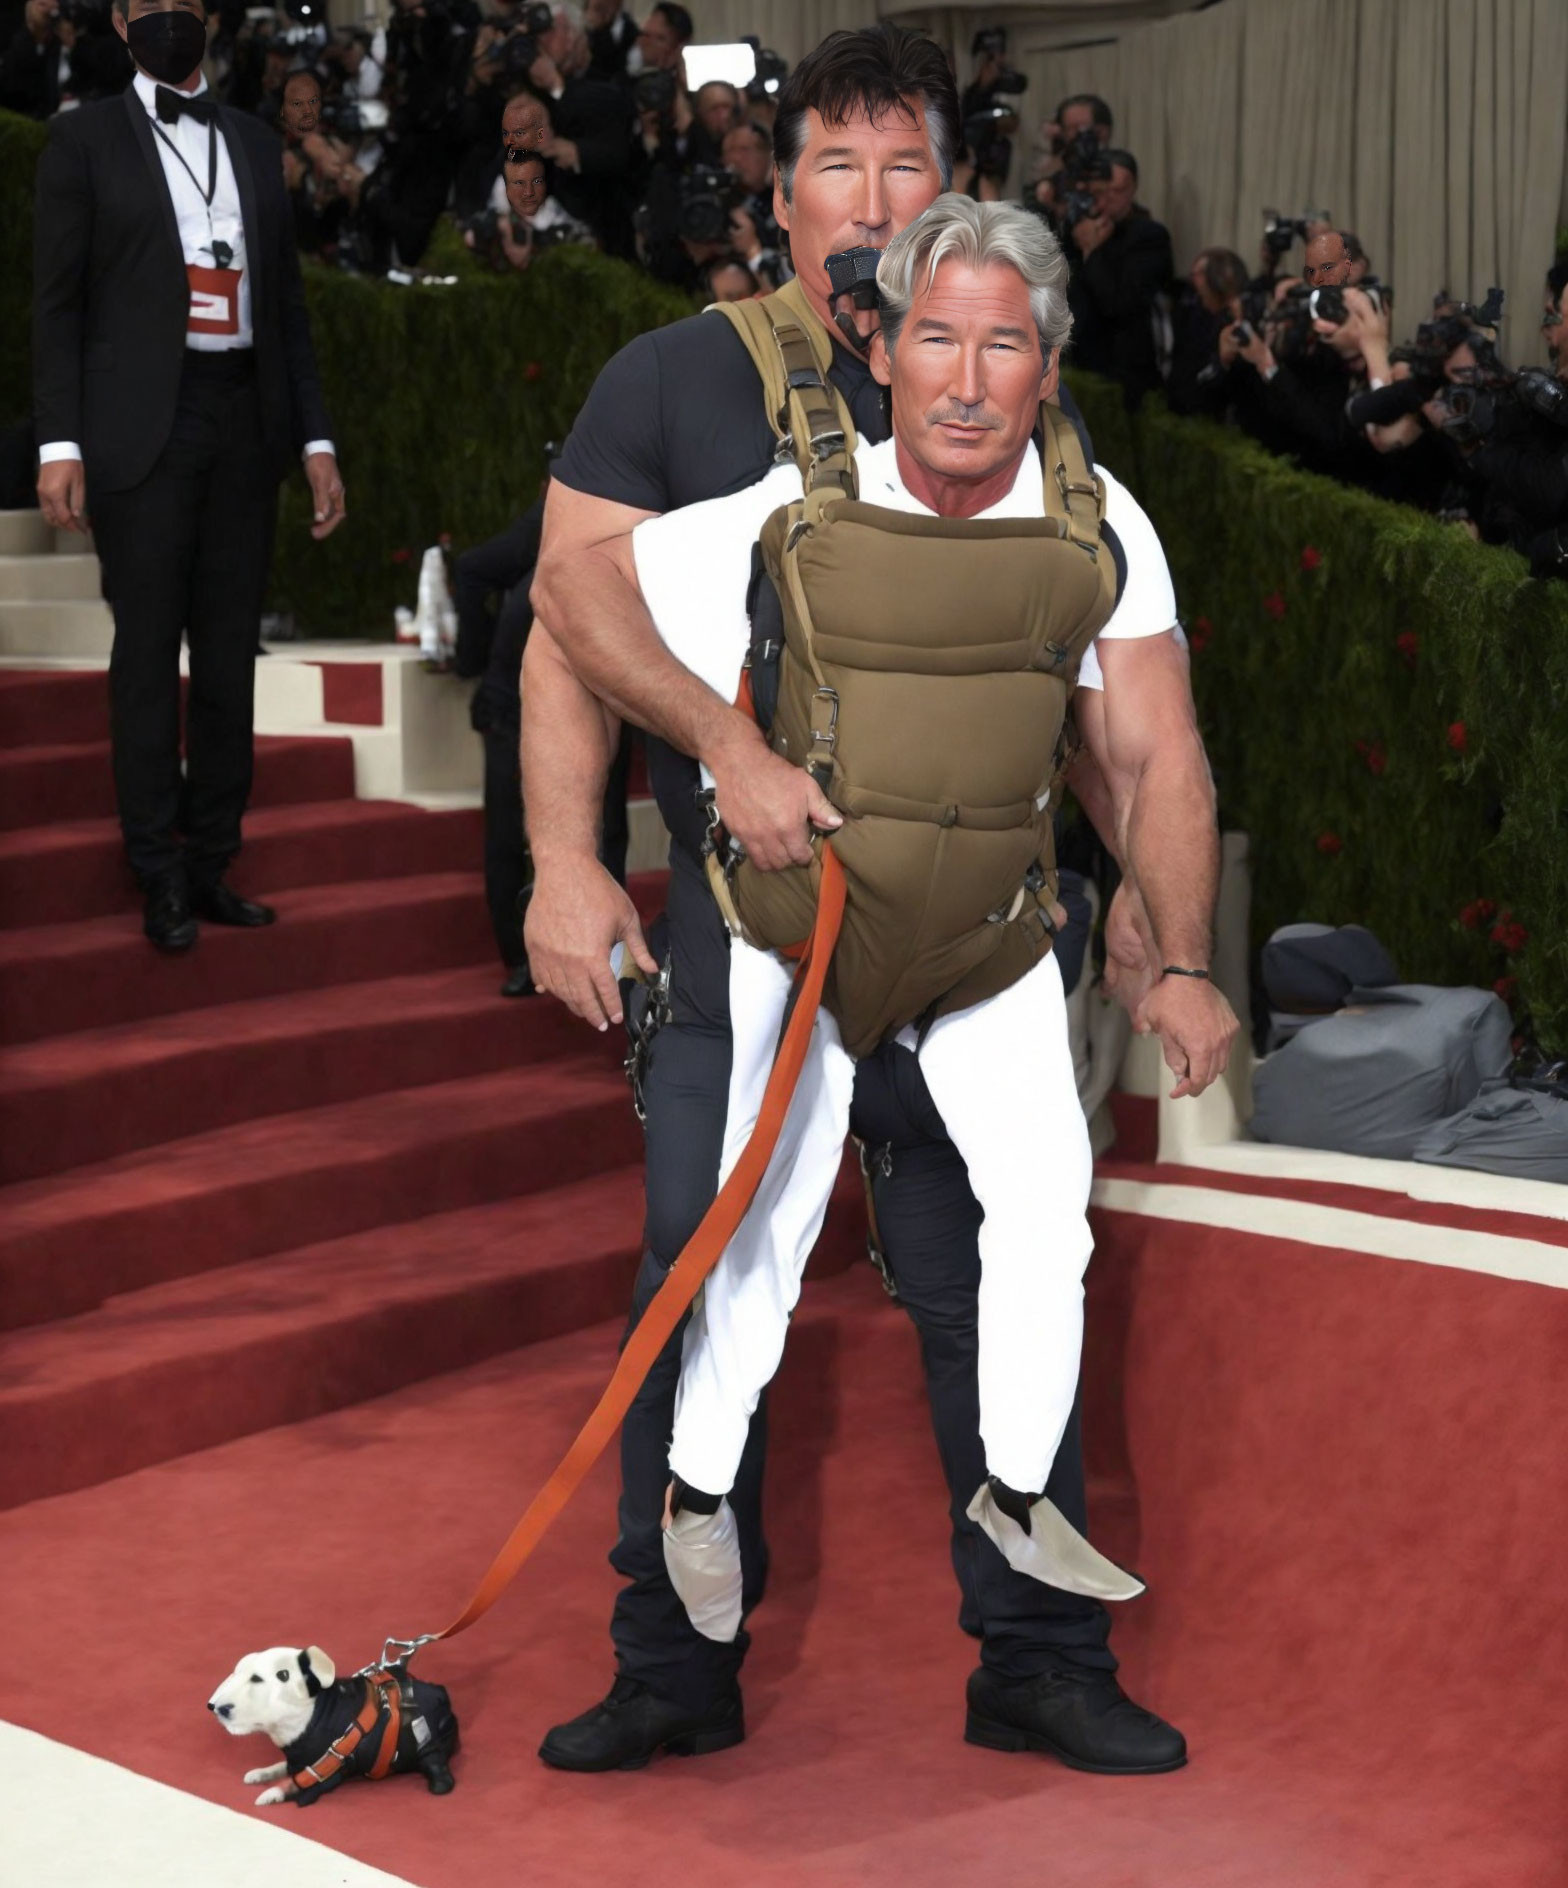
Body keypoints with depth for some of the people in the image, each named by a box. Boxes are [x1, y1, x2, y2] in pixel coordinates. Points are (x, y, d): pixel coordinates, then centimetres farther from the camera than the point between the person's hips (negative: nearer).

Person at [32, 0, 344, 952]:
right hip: (142, 424, -4)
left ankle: (212, 865, 16)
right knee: (148, 652, -1)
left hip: (246, 419, 4)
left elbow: (288, 299, 14)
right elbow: (57, 302, 0)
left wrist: (318, 441, 7)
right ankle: (162, 879, 6)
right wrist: (59, 444, -10)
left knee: (230, 653, 7)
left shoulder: (256, 142, 15)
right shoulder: (86, 138, 3)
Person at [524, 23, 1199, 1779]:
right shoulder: (675, 381, 4)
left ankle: (1040, 1657, 18)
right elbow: (576, 596, -4)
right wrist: (567, 857, -16)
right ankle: (677, 1667, 16)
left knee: (997, 1295, 5)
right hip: (740, 929, -1)